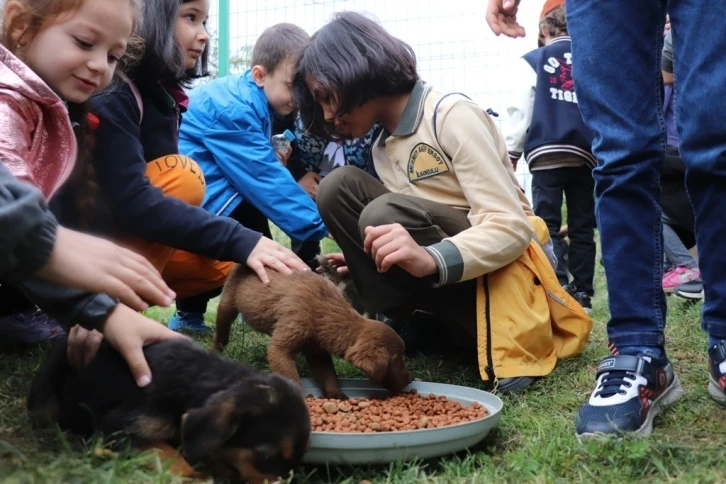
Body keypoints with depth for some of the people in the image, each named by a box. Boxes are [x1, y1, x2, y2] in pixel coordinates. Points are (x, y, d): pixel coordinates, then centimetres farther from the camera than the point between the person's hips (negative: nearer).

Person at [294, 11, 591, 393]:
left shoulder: (451, 116, -14)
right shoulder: (382, 146, 9)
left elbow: (512, 227, -23)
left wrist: (431, 259, -38)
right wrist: (366, 262, 0)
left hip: (501, 273, -7)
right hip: (443, 280, 7)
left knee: (386, 214, -32)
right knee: (338, 186, -8)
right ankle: (402, 328, -10)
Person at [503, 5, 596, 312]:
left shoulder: (531, 62, 7)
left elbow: (521, 112, 1)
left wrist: (512, 154, 5)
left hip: (548, 154, -3)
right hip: (586, 153, 3)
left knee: (548, 226, -3)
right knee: (582, 227, 7)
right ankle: (582, 294, 8)